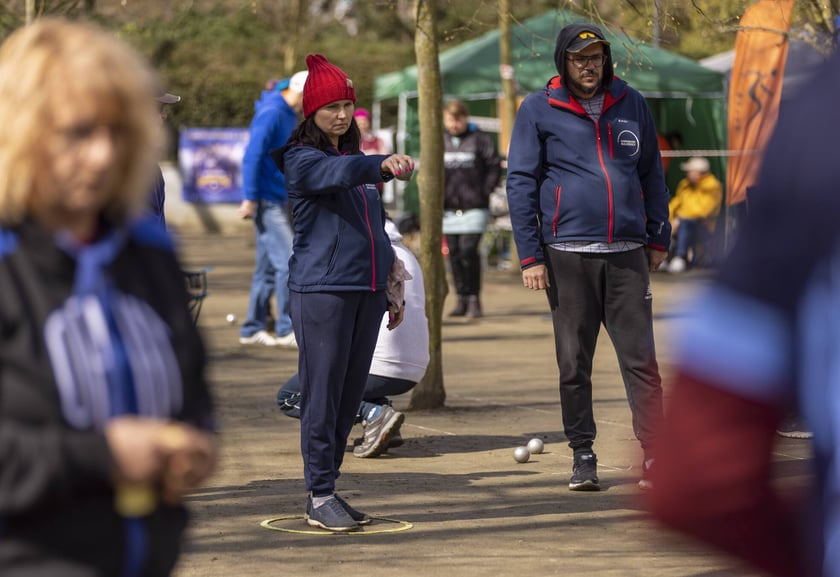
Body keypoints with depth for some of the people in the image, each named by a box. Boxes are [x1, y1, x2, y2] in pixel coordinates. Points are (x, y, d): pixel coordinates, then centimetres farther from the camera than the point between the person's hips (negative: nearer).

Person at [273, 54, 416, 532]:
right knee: (323, 392, -7)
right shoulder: (301, 159, -5)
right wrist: (384, 165, -46)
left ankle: (328, 486, 17)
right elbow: (340, 172, -28)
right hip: (321, 290, -7)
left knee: (351, 394, 9)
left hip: (367, 289, 7)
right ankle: (320, 496, -3)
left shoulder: (354, 156, 18)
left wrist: (393, 287, 23)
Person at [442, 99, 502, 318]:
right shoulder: (441, 142, 12)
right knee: (454, 253, 4)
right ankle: (461, 299, 12)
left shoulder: (480, 139, -1)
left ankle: (474, 300, -4)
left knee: (469, 250, -13)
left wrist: (484, 191, -7)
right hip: (450, 208, 5)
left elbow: (494, 166, -1)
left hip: (474, 207, -5)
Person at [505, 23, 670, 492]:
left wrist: (658, 238, 12)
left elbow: (652, 172, 18)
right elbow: (521, 183, 2)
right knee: (574, 363, 3)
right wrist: (530, 255, -5)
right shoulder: (539, 110, 2)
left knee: (641, 359, -2)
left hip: (627, 254, 2)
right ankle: (583, 454, 12)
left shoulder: (631, 103, 11)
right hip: (568, 255, -2)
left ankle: (654, 453, 0)